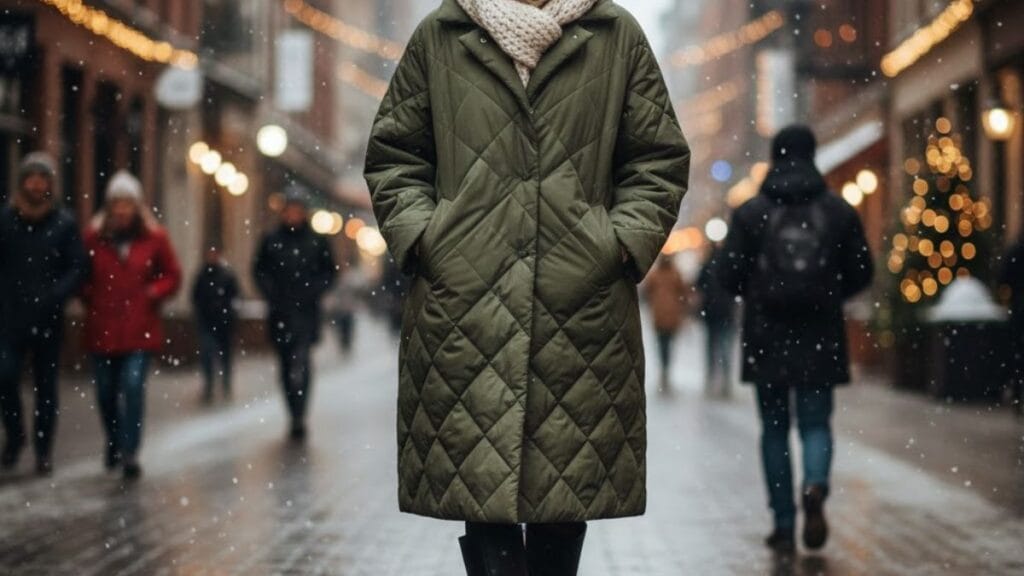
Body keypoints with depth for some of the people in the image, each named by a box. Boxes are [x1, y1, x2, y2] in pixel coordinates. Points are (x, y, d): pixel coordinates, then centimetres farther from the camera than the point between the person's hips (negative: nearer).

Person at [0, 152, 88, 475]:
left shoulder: (64, 223, 1)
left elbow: (78, 269, -3)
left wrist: (52, 297, -17)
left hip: (48, 320, 0)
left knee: (46, 386, 6)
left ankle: (43, 451, 17)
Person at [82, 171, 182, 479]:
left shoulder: (154, 238, 0)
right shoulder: (93, 237, 0)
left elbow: (172, 276, 8)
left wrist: (153, 293, -7)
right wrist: (90, 297, -3)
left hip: (140, 329, -2)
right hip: (102, 328, 2)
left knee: (133, 385, -15)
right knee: (106, 391, 11)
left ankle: (130, 452, -11)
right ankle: (114, 443, 35)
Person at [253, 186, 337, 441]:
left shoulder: (317, 241, 2)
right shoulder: (271, 240, 7)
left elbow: (330, 272, 8)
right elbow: (259, 270, 14)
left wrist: (313, 292, -6)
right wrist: (270, 292, -1)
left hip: (305, 313, -3)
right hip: (279, 314, 3)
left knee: (301, 362, -18)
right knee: (286, 365, 10)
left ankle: (299, 418, -23)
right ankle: (296, 416, 21)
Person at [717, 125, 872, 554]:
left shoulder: (750, 212, -2)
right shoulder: (839, 211, 2)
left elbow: (729, 275, -5)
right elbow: (861, 273, 3)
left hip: (766, 337, 0)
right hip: (821, 337, 0)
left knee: (775, 428, 11)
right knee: (815, 424, 10)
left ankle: (784, 526, 10)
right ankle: (815, 486, -20)